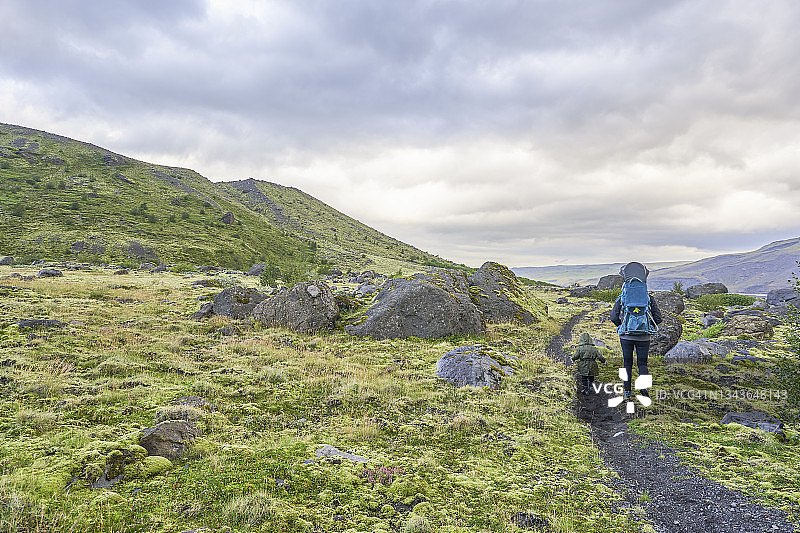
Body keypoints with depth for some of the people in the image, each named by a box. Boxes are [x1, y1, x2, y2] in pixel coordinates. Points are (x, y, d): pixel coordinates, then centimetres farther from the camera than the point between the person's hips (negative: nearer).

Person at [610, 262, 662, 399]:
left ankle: (627, 390, 14)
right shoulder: (649, 298, -1)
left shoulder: (622, 298, -3)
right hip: (644, 336, 0)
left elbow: (614, 317, -7)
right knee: (642, 363, 12)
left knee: (627, 363, 11)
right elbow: (658, 318, -1)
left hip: (626, 335, 0)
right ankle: (644, 387, -6)